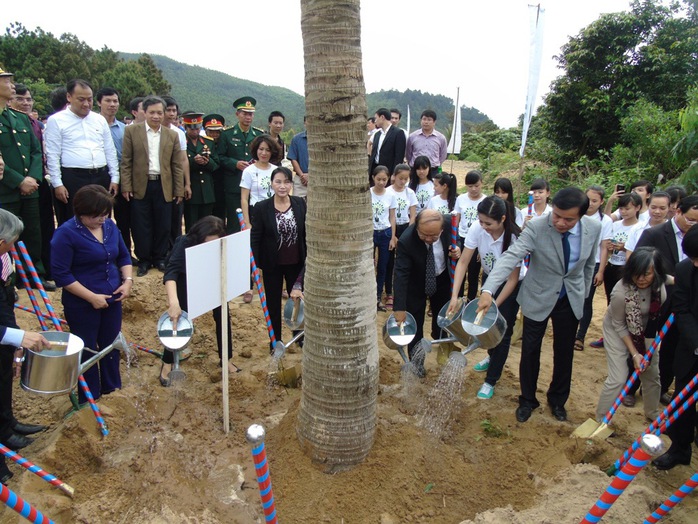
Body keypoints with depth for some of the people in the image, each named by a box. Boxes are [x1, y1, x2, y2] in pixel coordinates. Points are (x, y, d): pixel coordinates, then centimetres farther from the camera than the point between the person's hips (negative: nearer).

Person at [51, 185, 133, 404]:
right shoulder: (66, 233, -17)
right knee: (87, 351, 10)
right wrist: (91, 297, -20)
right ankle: (90, 398, 28)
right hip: (82, 304, -5)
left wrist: (128, 280, -4)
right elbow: (61, 274, -17)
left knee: (111, 345, 19)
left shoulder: (109, 225, 1)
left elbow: (124, 256, 13)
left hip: (112, 299, 6)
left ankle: (112, 387, 39)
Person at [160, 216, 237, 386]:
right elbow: (171, 271, -52)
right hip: (187, 281, -3)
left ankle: (227, 360, 16)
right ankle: (167, 365, 10)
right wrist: (173, 302, -65)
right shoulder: (185, 243, -40)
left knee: (222, 316, 0)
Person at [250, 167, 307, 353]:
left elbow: (307, 233, 2)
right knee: (273, 304, 11)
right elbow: (255, 239, -8)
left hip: (296, 263, 2)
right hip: (272, 265, -1)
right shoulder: (261, 207, -11)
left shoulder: (300, 204, -5)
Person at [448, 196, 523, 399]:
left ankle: (490, 381, 12)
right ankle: (492, 356, 48)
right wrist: (454, 296, -27)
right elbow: (463, 262, -21)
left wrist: (494, 306, -25)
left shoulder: (515, 238, -34)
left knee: (502, 331, -2)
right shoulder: (477, 228, -26)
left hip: (512, 285, -4)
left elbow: (512, 279, -25)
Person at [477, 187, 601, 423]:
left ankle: (557, 399, 39)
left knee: (564, 352, 15)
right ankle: (527, 400, 30)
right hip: (538, 297, -3)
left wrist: (583, 294, 13)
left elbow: (589, 264, 4)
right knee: (530, 350, 7)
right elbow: (510, 256, -36)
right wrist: (488, 290, -48)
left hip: (571, 299, 3)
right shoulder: (536, 228, -25)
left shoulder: (593, 228, -12)